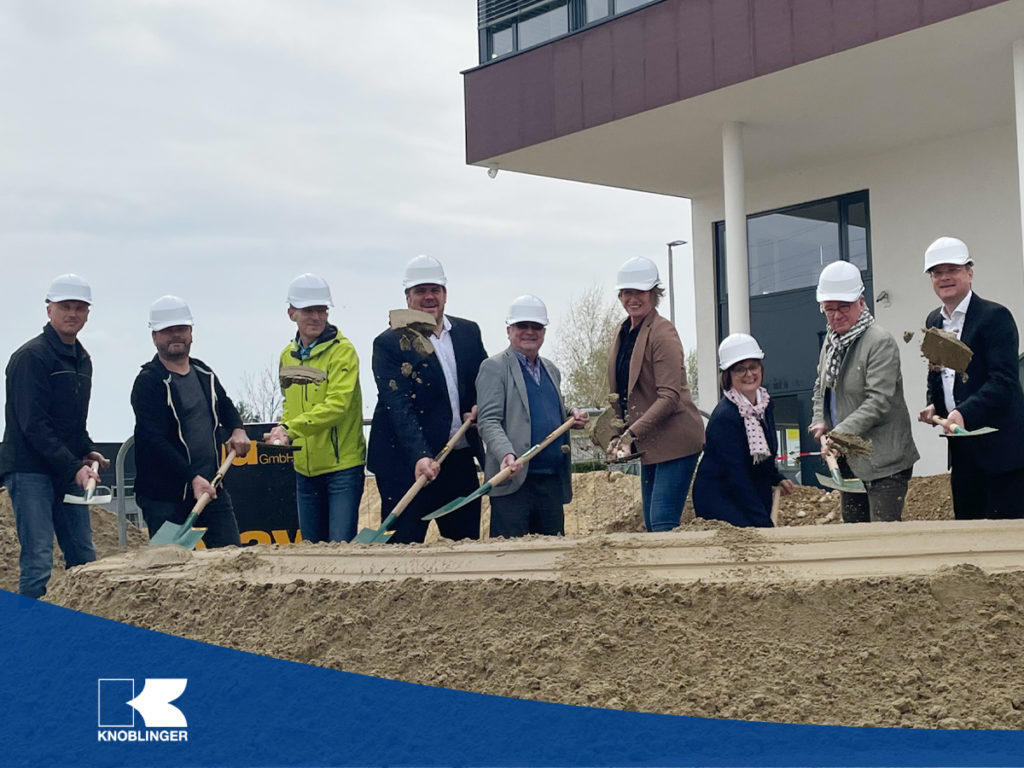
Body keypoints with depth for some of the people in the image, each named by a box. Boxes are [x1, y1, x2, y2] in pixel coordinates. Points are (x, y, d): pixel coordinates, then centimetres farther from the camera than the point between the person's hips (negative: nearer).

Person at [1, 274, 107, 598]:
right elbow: (33, 425, -18)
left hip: (69, 473, 8)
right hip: (30, 471, -8)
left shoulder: (82, 359, 15)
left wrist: (88, 452, 7)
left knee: (84, 558, 8)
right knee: (38, 561, -11)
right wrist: (74, 467, -22)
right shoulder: (31, 356, -11)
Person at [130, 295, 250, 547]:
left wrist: (237, 429, 8)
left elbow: (224, 405, 31)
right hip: (165, 497, -6)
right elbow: (155, 441, -19)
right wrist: (192, 478, -27)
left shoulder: (204, 373, 12)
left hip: (211, 488, 6)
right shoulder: (148, 382, -10)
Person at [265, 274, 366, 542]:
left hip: (342, 464, -7)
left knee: (341, 545, -8)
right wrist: (283, 429, -1)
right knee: (312, 546, 13)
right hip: (304, 467, 7)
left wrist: (291, 429, -26)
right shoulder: (287, 356, 10)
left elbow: (337, 404, -22)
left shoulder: (342, 350, -12)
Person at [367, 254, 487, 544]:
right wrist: (419, 456, -28)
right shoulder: (389, 343, -7)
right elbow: (398, 407, -16)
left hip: (461, 461, 5)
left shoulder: (469, 332, 9)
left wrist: (480, 406, -2)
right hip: (408, 464, -5)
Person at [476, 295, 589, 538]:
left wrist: (572, 416, 8)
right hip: (513, 480, -7)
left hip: (553, 481, 7)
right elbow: (488, 421, -10)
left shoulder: (551, 370, 20)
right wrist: (506, 454, -27)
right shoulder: (494, 368, -1)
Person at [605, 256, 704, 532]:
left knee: (663, 523, -14)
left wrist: (631, 434, -23)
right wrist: (619, 435, 4)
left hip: (674, 441, -9)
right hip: (648, 445, 9)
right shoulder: (625, 331, 12)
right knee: (651, 524, 10)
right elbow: (621, 393, 17)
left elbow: (669, 397, -19)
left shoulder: (662, 332, -13)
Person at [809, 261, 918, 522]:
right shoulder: (831, 341, 12)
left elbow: (878, 401, -21)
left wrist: (840, 433, -27)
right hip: (848, 460, 8)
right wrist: (820, 421, 6)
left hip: (883, 461, -8)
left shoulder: (880, 342, -14)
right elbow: (821, 388, 24)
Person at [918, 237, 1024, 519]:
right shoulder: (933, 321, 13)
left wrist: (965, 413, -29)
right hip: (961, 448, 7)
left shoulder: (995, 316, -9)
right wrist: (933, 405, 3)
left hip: (999, 444, -7)